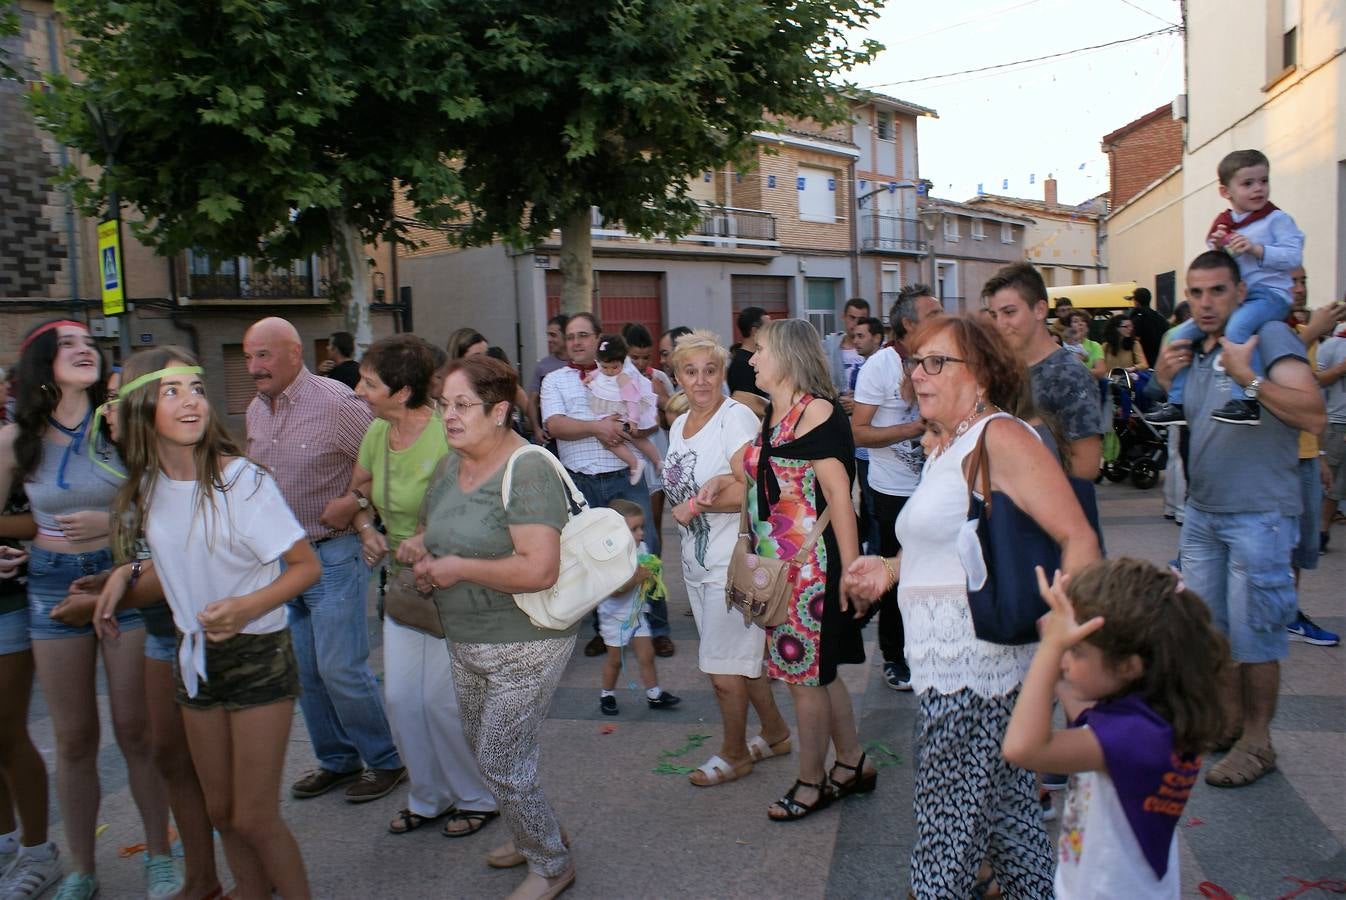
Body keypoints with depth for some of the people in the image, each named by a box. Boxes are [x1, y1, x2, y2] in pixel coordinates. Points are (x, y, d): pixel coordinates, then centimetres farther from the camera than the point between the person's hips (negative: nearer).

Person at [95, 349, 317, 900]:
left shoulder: (241, 480, -19)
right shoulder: (147, 487, 0)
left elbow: (307, 566, -17)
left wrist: (248, 606, -31)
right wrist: (129, 573, 1)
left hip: (257, 655, -6)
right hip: (195, 655, 6)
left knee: (254, 818, -2)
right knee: (221, 811, 17)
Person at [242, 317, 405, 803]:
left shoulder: (336, 403, -16)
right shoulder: (255, 410, 8)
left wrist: (354, 502, -20)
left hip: (332, 555, -7)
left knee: (341, 669, -5)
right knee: (305, 671, 13)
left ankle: (385, 759, 14)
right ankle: (336, 759, 29)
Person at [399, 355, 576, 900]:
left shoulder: (527, 471, -22)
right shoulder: (453, 464, 4)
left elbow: (539, 570, -32)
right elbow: (443, 526, 23)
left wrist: (458, 567, -22)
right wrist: (419, 546, -1)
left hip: (523, 646, -9)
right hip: (466, 644, 9)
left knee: (501, 763, 0)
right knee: (482, 749, 21)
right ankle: (529, 838, 46)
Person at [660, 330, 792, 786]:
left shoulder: (737, 417, -14)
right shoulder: (679, 426, 12)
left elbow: (752, 491, -23)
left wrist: (698, 504, -15)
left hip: (732, 563, -8)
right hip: (697, 561, 8)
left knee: (722, 669, 1)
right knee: (744, 658, 18)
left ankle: (734, 753, 21)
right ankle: (775, 733, 35)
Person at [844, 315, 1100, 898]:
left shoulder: (999, 437, -14)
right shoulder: (941, 443, 14)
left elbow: (1078, 537, -19)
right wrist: (891, 569, 16)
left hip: (972, 661, -10)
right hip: (947, 658, 10)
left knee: (951, 823, 0)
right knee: (1007, 805, 21)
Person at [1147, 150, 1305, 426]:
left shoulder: (1277, 219, -1)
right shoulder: (1222, 225, 15)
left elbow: (1294, 257, -11)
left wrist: (1256, 248, -19)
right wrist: (1217, 250, 0)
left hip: (1269, 294, -7)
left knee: (1237, 327, -38)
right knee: (1181, 336, 1)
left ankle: (1247, 402, -39)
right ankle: (1176, 403, 7)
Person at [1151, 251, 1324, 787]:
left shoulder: (1269, 336, -11)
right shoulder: (1191, 351, 11)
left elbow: (1314, 415, -22)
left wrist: (1248, 377, -29)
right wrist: (1164, 381, 3)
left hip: (1258, 515, -7)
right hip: (1201, 512, 7)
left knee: (1253, 635, 2)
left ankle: (1257, 743, 17)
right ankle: (1229, 720, 33)